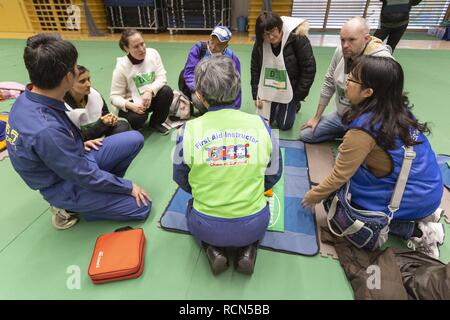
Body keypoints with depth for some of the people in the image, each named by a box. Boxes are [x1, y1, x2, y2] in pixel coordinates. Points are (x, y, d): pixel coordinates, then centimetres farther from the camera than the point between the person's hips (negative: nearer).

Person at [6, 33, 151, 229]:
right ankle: (69, 207, 4)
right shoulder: (47, 130, -36)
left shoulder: (27, 99, -10)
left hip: (74, 160, 8)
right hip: (66, 186, -7)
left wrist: (78, 144, 8)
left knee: (135, 139, -1)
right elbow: (86, 176, -25)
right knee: (141, 206, -7)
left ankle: (103, 185, 8)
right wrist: (128, 187, -13)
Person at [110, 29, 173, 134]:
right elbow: (115, 97, -15)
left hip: (150, 98, 4)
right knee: (138, 117, -34)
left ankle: (156, 122, -1)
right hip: (131, 103, -3)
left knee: (167, 91, -25)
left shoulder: (153, 53, -11)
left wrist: (150, 91, -32)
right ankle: (131, 129, 6)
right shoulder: (121, 67, -18)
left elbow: (161, 77, -13)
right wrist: (130, 105, -36)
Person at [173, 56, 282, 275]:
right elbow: (273, 175, 3)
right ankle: (248, 250, 11)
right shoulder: (260, 124, -10)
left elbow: (180, 178, 1)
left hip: (206, 228, 0)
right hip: (254, 227, 1)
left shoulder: (189, 130, -14)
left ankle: (213, 250, 10)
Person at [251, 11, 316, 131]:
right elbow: (255, 69, -1)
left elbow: (309, 68, -17)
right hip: (269, 89, 4)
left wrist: (298, 96, -15)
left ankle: (294, 104, 33)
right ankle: (277, 106, 41)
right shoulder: (260, 44, -12)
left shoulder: (298, 39, -23)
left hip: (289, 89, -3)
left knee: (284, 125, 2)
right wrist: (256, 95, -5)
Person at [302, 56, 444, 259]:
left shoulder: (363, 131, -28)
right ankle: (424, 214, 15)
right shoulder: (398, 109, -5)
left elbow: (339, 177, -19)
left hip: (412, 198, -7)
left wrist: (312, 196, -4)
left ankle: (417, 230, 1)